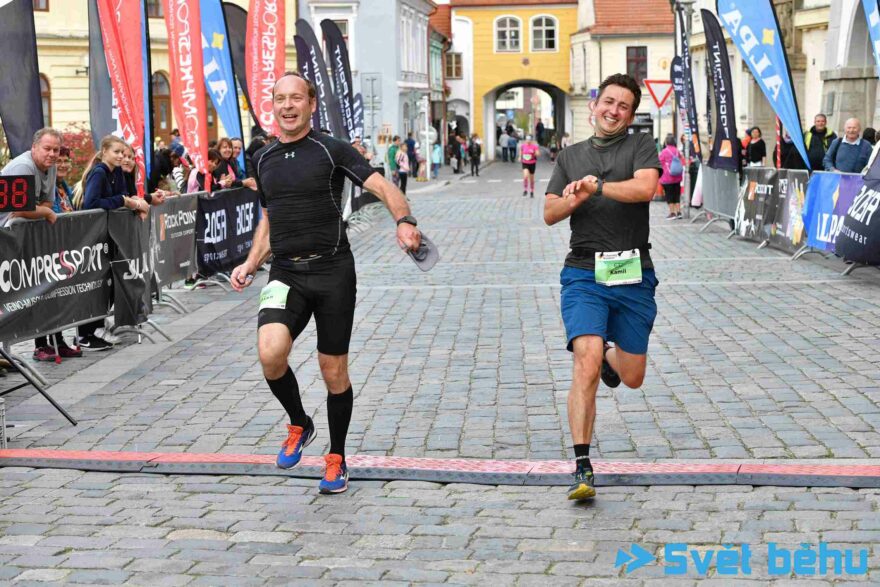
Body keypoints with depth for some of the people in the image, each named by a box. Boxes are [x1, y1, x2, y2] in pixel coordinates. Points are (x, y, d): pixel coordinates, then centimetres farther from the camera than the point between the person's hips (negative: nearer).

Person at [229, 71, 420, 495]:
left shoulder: (332, 150, -2)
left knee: (334, 371, 4)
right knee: (271, 352, -22)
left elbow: (382, 187, -11)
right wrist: (251, 264, 11)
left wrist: (404, 221, -30)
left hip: (333, 272, -3)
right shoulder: (263, 160, 13)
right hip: (285, 275, 3)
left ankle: (336, 460, 24)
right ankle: (298, 425, 7)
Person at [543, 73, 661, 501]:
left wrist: (596, 186, -16)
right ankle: (582, 467, -16)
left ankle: (609, 355, 46)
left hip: (633, 274, 0)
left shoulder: (641, 146, 7)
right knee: (586, 366, -19)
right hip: (584, 273, 0)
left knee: (632, 378, 9)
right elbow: (549, 214, 10)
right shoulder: (571, 156, 16)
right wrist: (573, 200, -10)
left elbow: (645, 188, -13)